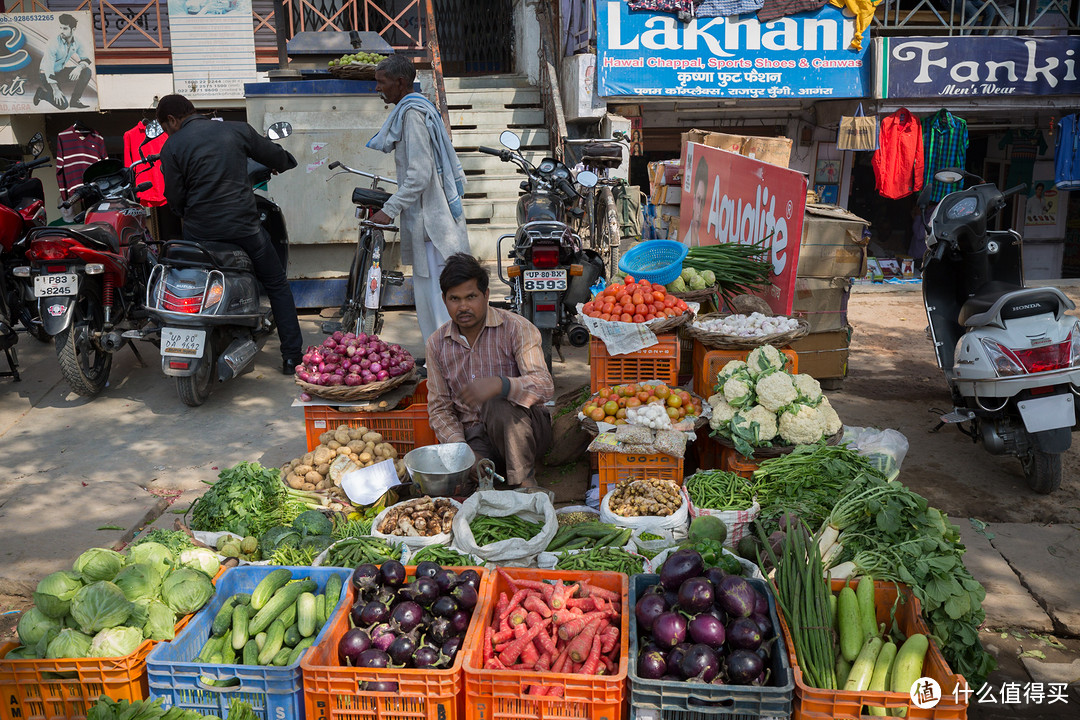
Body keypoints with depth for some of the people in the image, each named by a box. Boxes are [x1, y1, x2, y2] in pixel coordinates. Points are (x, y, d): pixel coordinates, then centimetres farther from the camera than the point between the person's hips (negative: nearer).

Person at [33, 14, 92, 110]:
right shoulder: (54, 44, -26)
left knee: (87, 72, -17)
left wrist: (79, 67, -27)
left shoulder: (76, 42, -8)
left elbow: (86, 59, -2)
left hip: (61, 72, 6)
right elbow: (48, 69, -25)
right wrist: (55, 90, -29)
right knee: (63, 105, -22)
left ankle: (75, 100, -5)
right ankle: (42, 92, 8)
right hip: (46, 75, -6)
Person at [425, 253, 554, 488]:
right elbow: (439, 408, 8)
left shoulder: (517, 328, -8)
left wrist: (500, 385, -42)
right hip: (475, 438, 2)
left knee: (497, 404, -36)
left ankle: (525, 480, -19)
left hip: (524, 429, -1)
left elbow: (544, 386, -21)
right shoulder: (436, 344, 5)